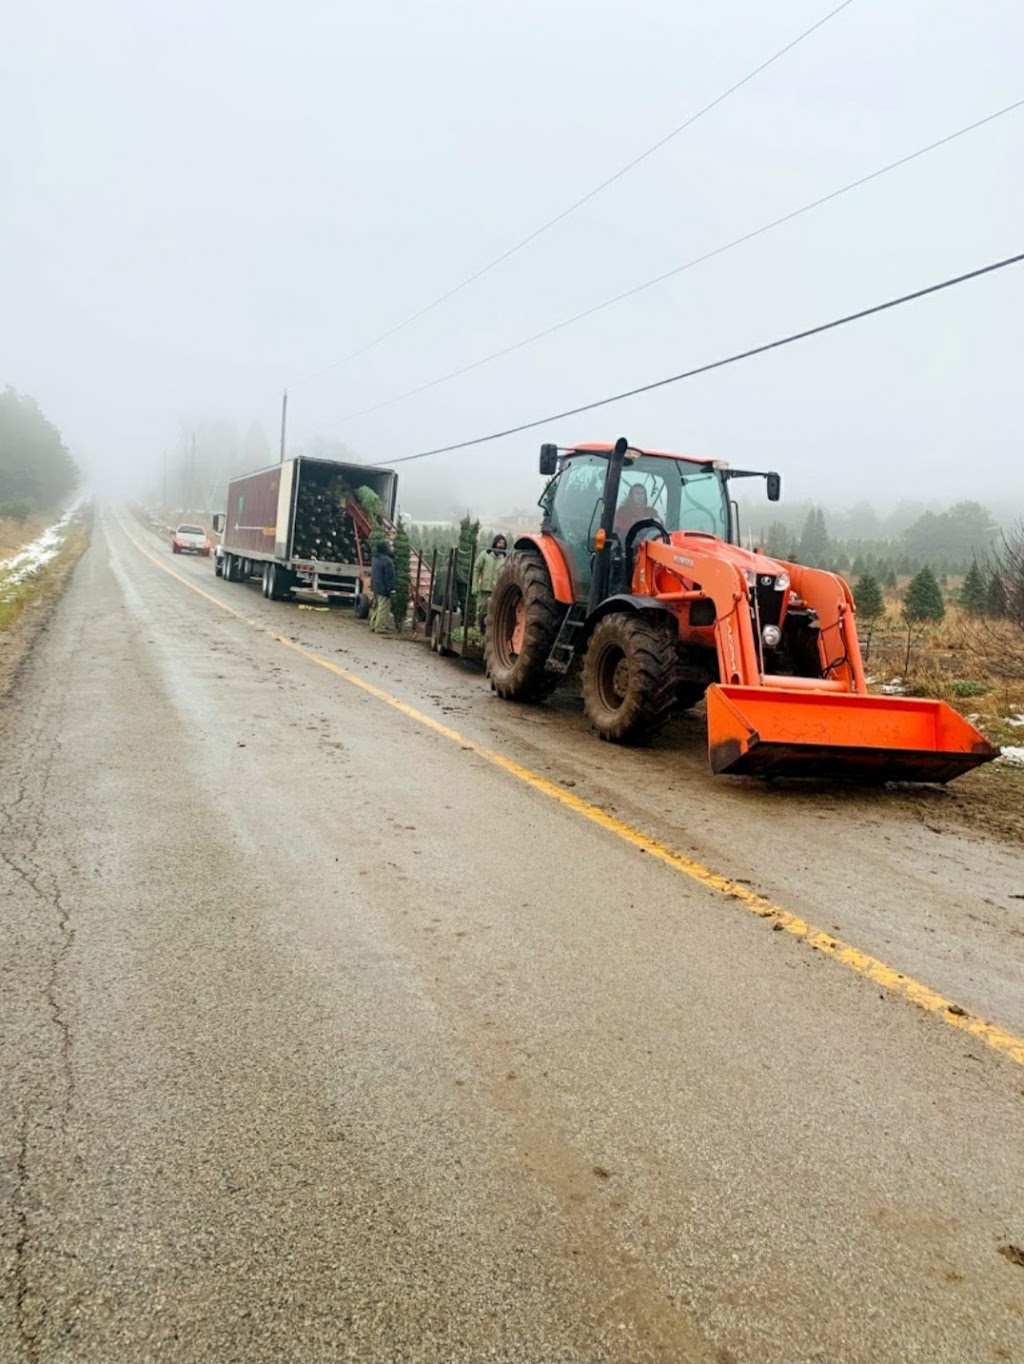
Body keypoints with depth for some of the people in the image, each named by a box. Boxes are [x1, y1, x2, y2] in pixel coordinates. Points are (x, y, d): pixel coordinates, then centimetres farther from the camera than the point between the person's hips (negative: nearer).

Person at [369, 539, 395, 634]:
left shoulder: (375, 559, 11)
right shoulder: (387, 561, -19)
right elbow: (389, 576, -20)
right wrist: (390, 588, -16)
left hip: (375, 587, 10)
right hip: (383, 588, -10)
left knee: (376, 607, 19)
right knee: (383, 608, -5)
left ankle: (373, 625, 24)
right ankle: (379, 628, -4)